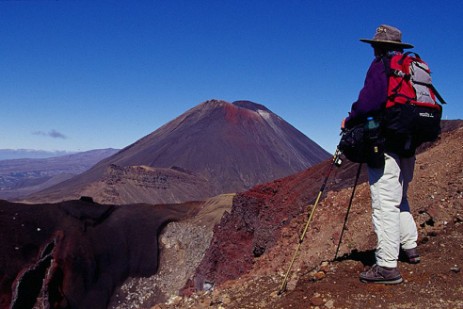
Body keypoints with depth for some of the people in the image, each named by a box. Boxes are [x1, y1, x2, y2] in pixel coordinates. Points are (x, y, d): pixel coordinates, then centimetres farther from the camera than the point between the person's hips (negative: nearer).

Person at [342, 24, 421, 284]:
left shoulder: (381, 64, -7)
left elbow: (369, 101, -20)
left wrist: (350, 122, -2)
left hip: (386, 145, -9)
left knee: (385, 204, -8)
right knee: (400, 198, 24)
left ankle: (387, 267, -7)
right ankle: (410, 247, 33)